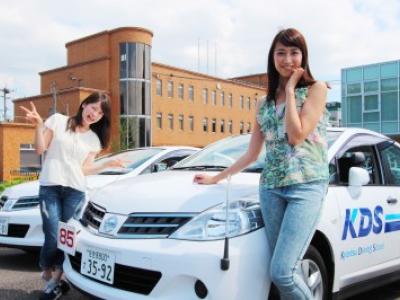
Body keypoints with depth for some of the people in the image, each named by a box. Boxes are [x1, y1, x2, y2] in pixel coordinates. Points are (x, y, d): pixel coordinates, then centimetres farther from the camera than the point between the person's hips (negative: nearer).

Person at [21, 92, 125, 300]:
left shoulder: (94, 139, 13)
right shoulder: (57, 120, 6)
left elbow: (84, 169, 11)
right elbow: (40, 149, 4)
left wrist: (108, 164, 5)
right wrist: (38, 125, -9)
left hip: (76, 191, 3)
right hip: (50, 187, -2)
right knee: (53, 236, -10)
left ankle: (54, 280, 13)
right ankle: (48, 275, 14)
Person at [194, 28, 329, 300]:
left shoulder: (316, 89, 3)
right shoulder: (264, 103, 16)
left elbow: (296, 136, -11)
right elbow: (252, 154, 20)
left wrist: (290, 89, -4)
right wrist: (217, 177, 22)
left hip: (307, 187, -5)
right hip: (271, 187, 5)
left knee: (281, 272, -15)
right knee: (285, 272, 2)